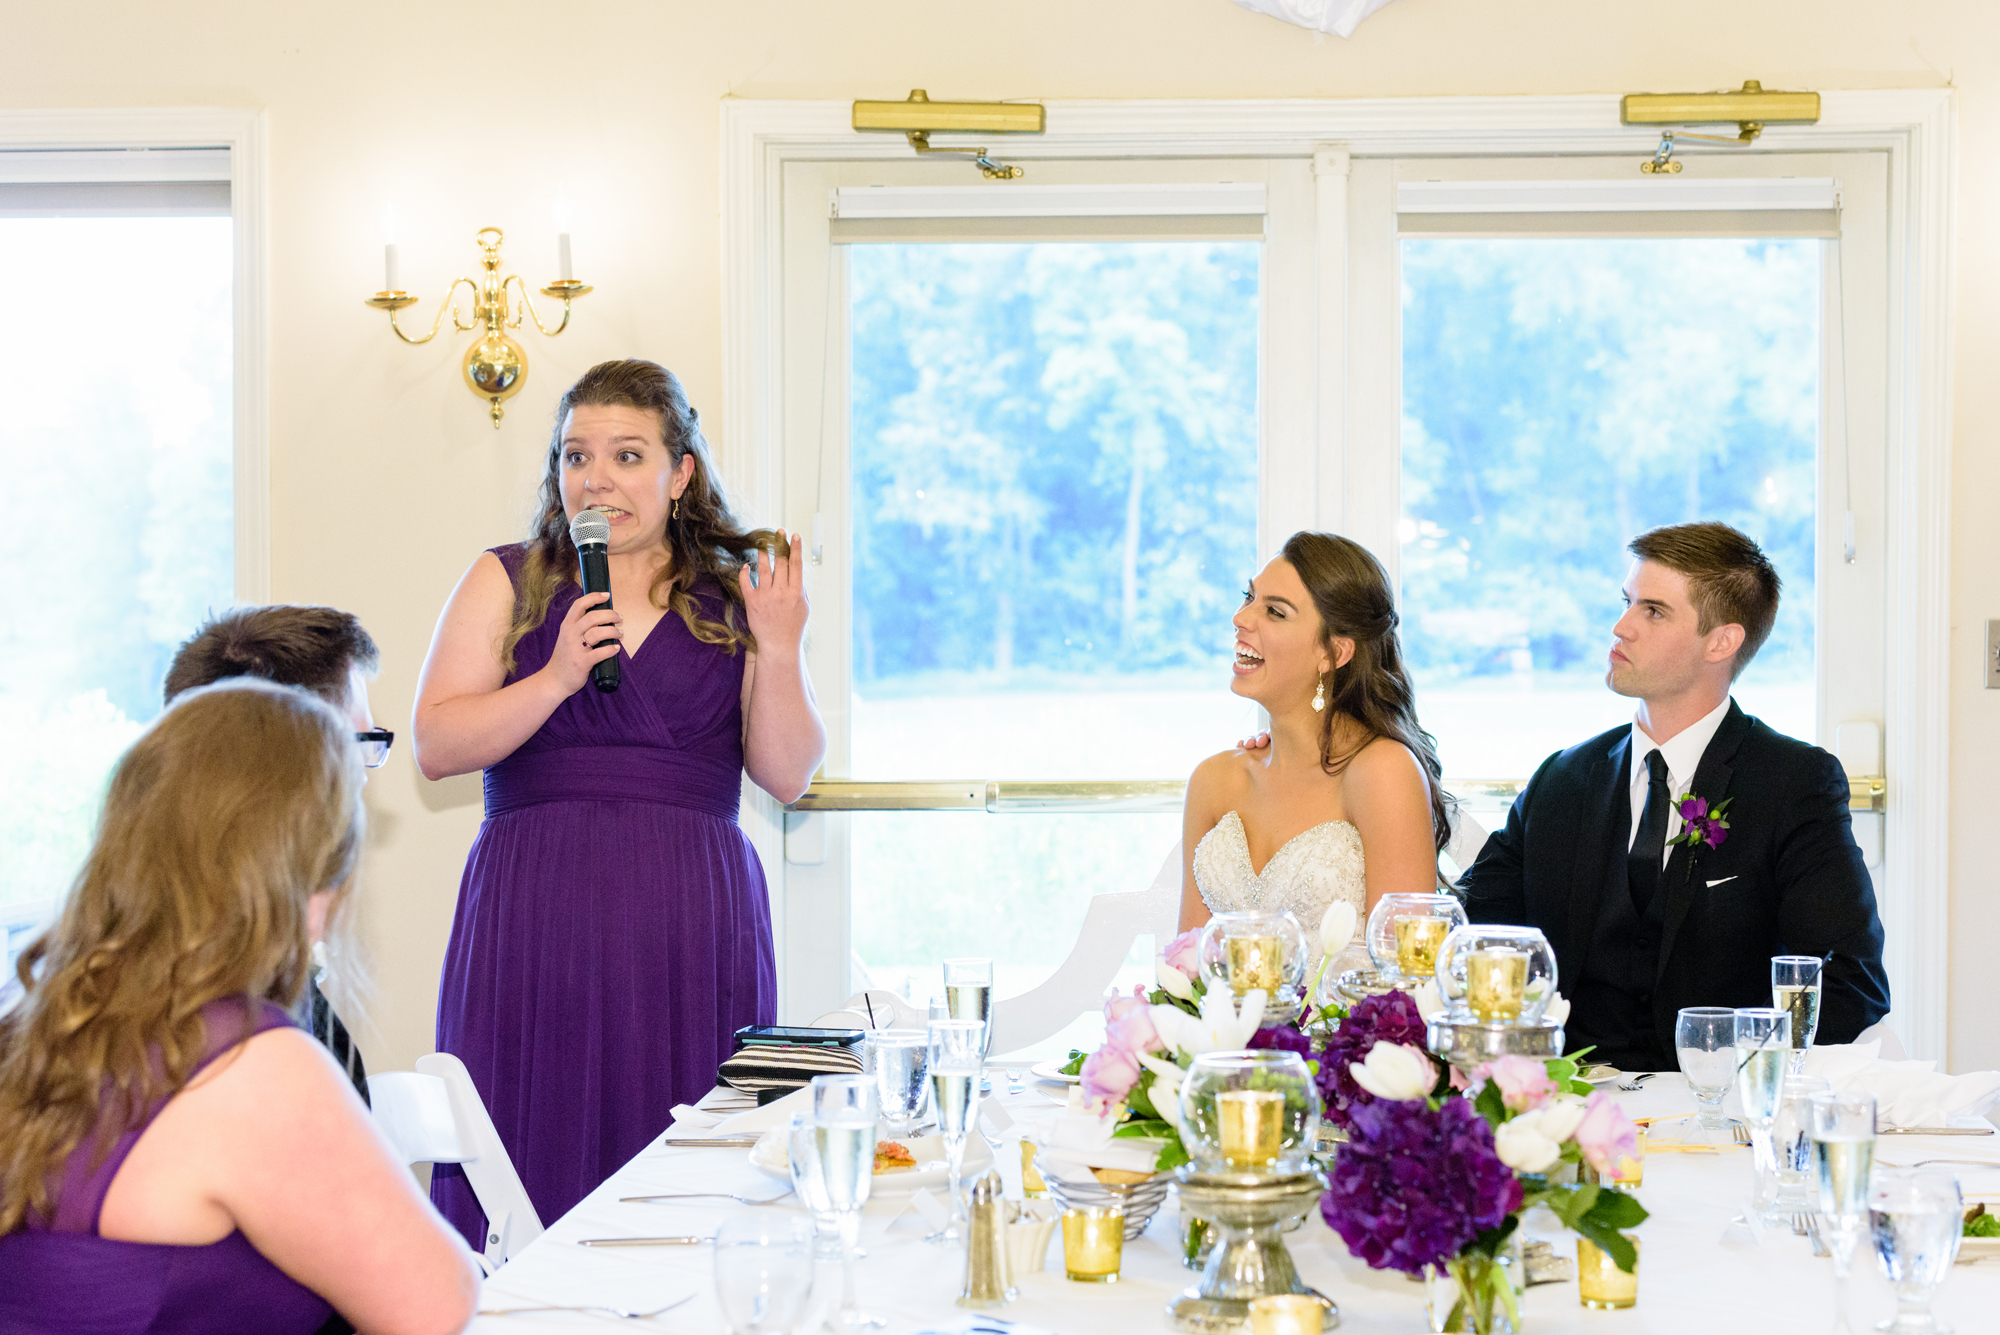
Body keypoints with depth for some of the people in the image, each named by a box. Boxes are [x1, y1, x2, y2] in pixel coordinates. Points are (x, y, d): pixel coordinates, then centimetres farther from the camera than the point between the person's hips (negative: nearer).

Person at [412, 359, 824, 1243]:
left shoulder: (735, 599, 11)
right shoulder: (507, 582, 10)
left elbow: (788, 777, 5)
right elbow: (435, 748, 0)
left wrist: (778, 650, -9)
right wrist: (557, 678, -12)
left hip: (690, 921, 1)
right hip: (534, 917, 0)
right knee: (536, 1156, -4)